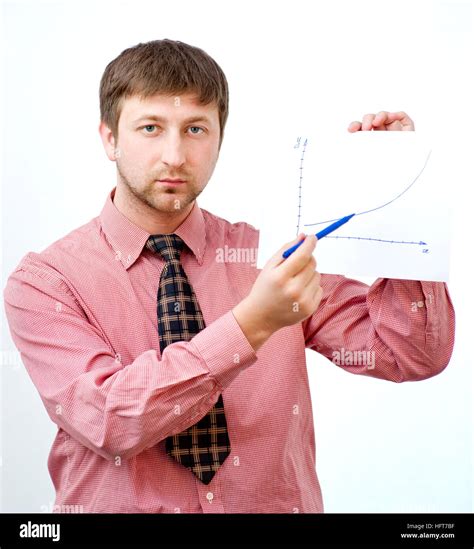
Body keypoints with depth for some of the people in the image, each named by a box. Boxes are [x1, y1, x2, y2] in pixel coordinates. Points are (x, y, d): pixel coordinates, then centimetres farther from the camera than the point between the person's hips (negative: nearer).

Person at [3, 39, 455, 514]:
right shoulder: (44, 281, -6)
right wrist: (253, 324, -28)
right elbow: (110, 421, -19)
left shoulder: (270, 255, 1)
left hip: (274, 501, 2)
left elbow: (413, 355, -5)